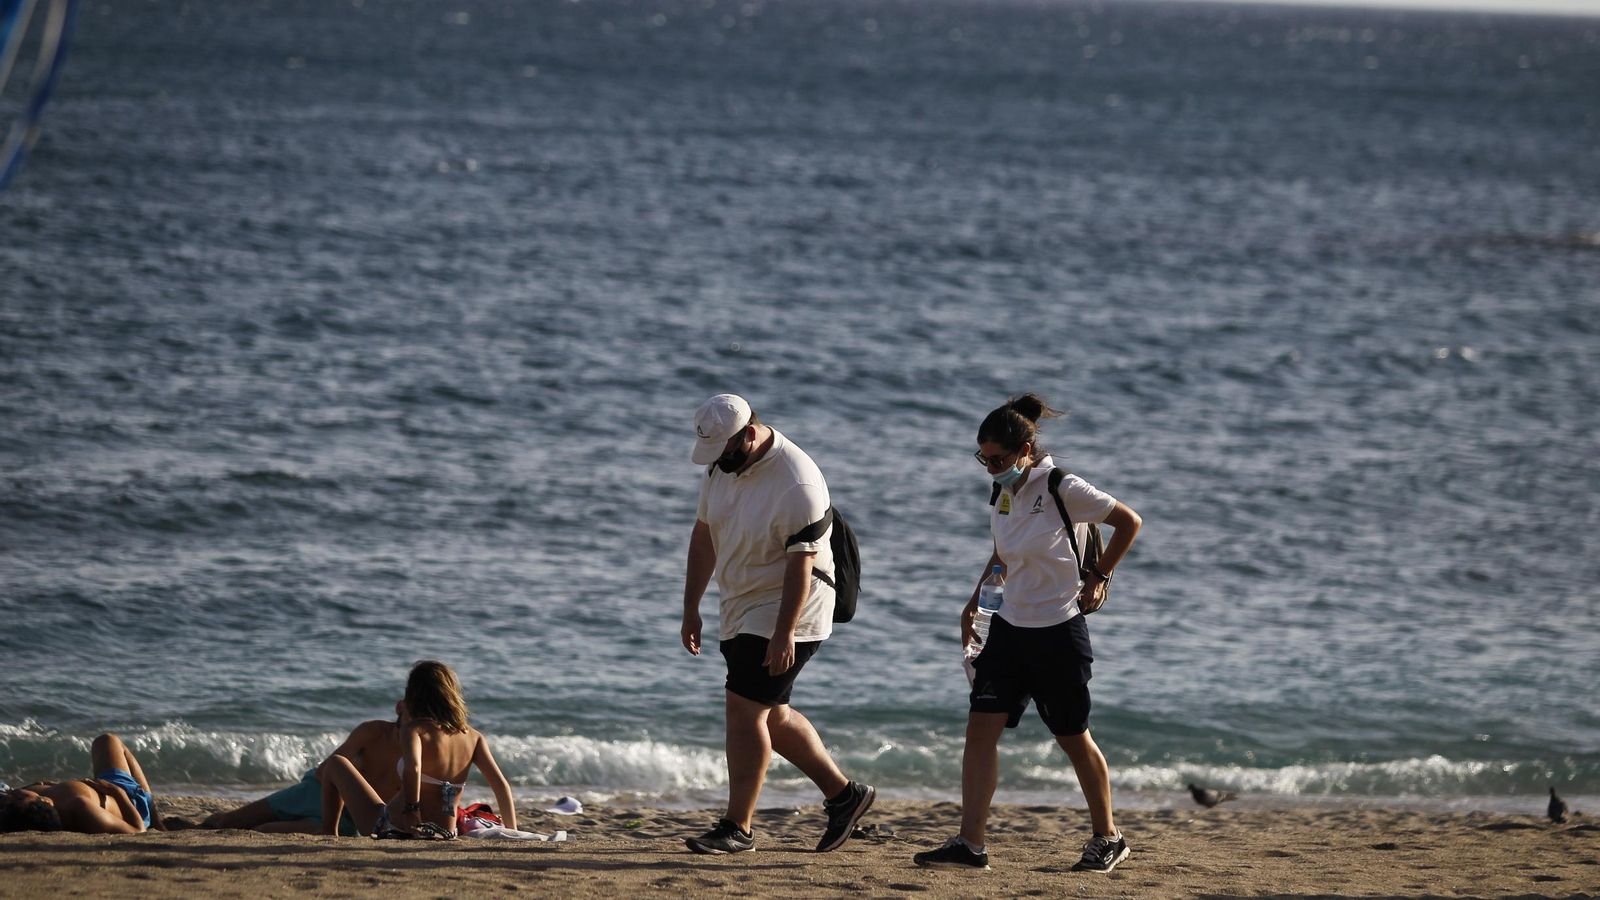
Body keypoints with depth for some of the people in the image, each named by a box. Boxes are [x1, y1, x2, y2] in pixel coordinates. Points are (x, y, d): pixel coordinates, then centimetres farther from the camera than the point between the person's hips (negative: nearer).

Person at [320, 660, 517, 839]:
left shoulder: (415, 730, -13)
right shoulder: (473, 737, 1)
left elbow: (412, 768, -34)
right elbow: (501, 785, -4)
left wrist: (411, 809, -32)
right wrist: (512, 832, 2)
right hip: (444, 834, 5)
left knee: (336, 763, 18)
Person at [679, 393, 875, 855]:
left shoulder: (797, 483, -24)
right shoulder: (722, 466, 2)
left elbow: (801, 565, -24)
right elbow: (704, 535, 13)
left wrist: (783, 634, -26)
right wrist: (690, 607, 11)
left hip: (786, 613, -9)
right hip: (742, 611, 9)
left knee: (744, 708, -12)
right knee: (770, 715, 14)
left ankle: (737, 827, -6)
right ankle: (843, 794, 26)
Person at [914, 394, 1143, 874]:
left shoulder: (1063, 490, -16)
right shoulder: (1004, 492, 5)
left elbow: (1129, 522, -6)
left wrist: (1098, 577, -4)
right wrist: (976, 600, 14)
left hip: (1058, 630, -6)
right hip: (1010, 627, 6)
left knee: (1073, 739, 5)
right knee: (981, 729, -6)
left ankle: (1108, 837, 23)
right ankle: (970, 844, -10)